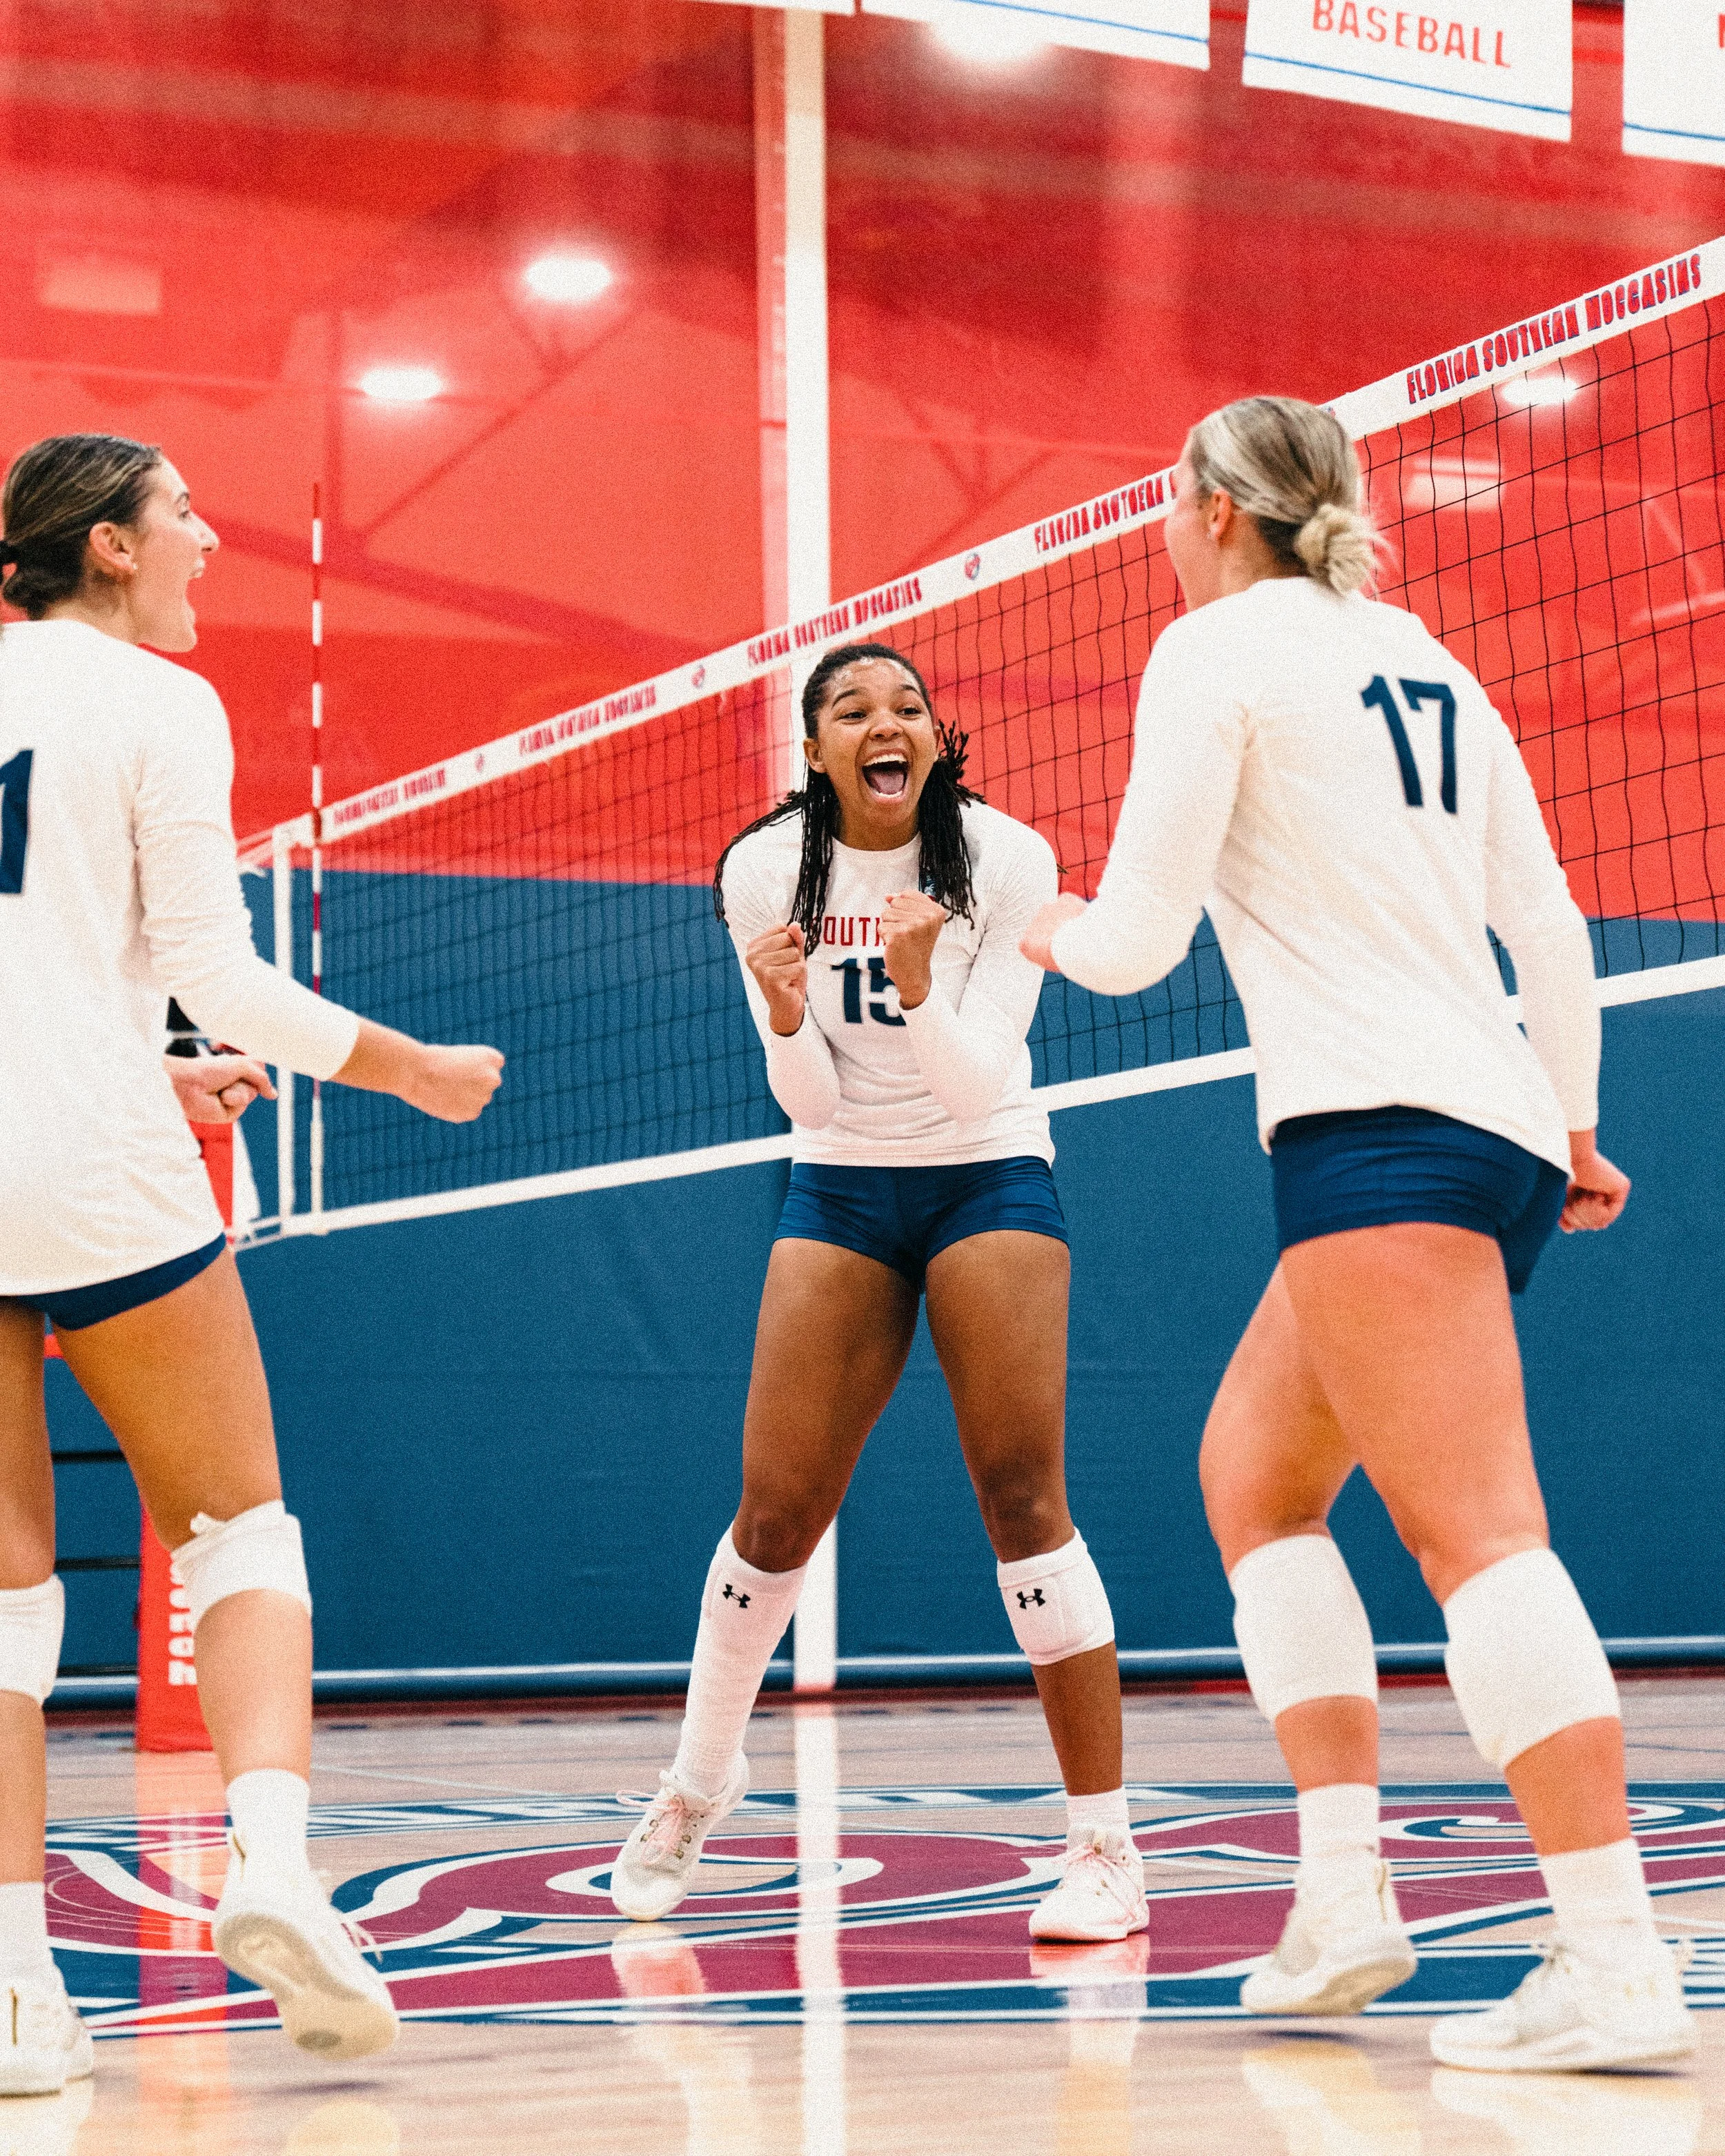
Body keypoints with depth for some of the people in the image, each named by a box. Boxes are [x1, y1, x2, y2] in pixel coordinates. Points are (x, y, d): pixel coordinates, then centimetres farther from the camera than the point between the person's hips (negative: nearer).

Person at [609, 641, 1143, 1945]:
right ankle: (700, 1783, 25)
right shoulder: (767, 873, -8)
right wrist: (786, 1016, -29)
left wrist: (917, 984, -36)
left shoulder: (1007, 860, -13)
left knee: (1024, 1498, -14)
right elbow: (808, 1099, -7)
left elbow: (978, 1077, -17)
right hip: (841, 1191, 2)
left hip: (988, 1180, -2)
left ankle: (1106, 1845, -9)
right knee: (776, 1511, 0)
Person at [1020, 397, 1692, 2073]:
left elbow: (1136, 941, -4)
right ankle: (1344, 1904, 8)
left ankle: (1617, 1968, -22)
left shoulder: (1216, 644, -1)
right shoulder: (1424, 661, 20)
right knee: (1251, 1476, 16)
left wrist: (1048, 929, 18)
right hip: (1500, 1131, 9)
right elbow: (1550, 929, 18)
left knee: (1474, 1532, -15)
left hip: (1378, 1124, -9)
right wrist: (1573, 1126, 26)